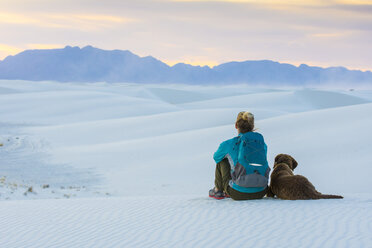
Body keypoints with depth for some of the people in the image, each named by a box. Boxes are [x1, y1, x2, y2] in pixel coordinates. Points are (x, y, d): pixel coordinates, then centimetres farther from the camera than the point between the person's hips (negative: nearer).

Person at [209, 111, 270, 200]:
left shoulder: (228, 144, -4)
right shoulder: (261, 140, 5)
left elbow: (216, 157, 20)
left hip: (239, 194, -3)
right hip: (261, 193, 4)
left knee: (221, 159, 17)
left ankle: (218, 190, 34)